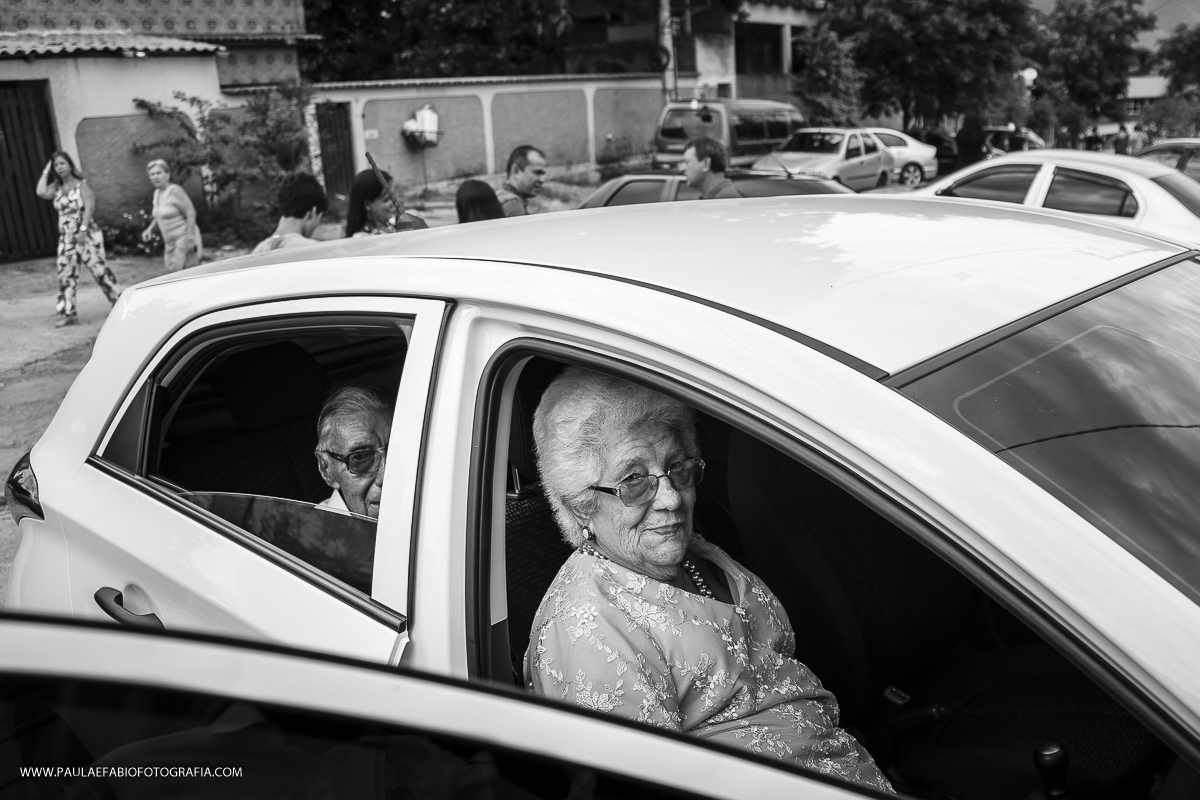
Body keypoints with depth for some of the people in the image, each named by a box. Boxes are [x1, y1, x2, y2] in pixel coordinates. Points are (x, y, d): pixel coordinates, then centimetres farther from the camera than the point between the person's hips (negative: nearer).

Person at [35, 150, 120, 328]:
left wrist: (83, 229, -22)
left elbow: (90, 207, -13)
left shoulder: (81, 185, -5)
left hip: (86, 234, -5)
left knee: (99, 268, -5)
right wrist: (46, 172, 2)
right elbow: (41, 193, -8)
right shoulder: (57, 188, 10)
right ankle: (67, 313, 4)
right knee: (66, 273, 2)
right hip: (66, 238, 6)